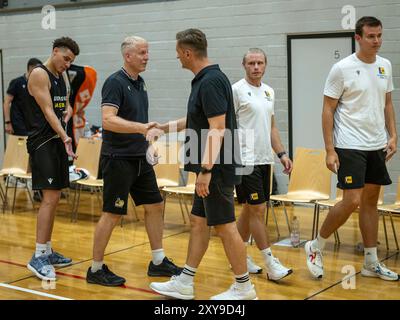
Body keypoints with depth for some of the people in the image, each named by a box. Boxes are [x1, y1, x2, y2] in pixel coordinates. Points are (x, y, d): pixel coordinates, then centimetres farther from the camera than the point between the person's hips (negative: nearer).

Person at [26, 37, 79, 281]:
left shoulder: (61, 77, 15)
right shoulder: (39, 74, -10)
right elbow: (47, 111, -19)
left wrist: (68, 111, 4)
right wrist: (64, 137, -29)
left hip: (57, 142, 9)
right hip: (42, 143, -9)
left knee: (54, 198, 11)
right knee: (50, 198, -14)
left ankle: (47, 251, 20)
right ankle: (38, 257, -11)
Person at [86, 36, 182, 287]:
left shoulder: (140, 83, 12)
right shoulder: (116, 82, -15)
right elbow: (108, 120, -27)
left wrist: (147, 138, 21)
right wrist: (141, 127, -37)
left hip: (140, 158, 9)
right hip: (118, 159, -9)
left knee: (155, 205, 11)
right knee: (113, 214, -3)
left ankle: (158, 262, 22)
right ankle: (96, 269, 9)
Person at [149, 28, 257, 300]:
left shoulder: (211, 81, -19)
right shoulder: (206, 79, 12)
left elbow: (217, 129, -24)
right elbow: (197, 120, 26)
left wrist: (205, 170, -26)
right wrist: (164, 127, 34)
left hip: (216, 170, -10)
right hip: (210, 169, 10)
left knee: (225, 226, -2)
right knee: (199, 222, 13)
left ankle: (244, 287, 10)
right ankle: (184, 283, 21)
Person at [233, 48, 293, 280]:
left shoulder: (269, 91, 15)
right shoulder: (237, 90, -8)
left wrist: (282, 154, 13)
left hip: (264, 159, 8)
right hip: (246, 161, -7)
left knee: (249, 210, 13)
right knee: (258, 210, -6)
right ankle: (271, 264, -2)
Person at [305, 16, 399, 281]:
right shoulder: (342, 69, -10)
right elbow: (328, 110, -9)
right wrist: (330, 150, -14)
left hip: (377, 147, 6)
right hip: (350, 147, -6)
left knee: (371, 202, 10)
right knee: (352, 201, -12)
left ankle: (371, 263, 18)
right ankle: (316, 246, 9)